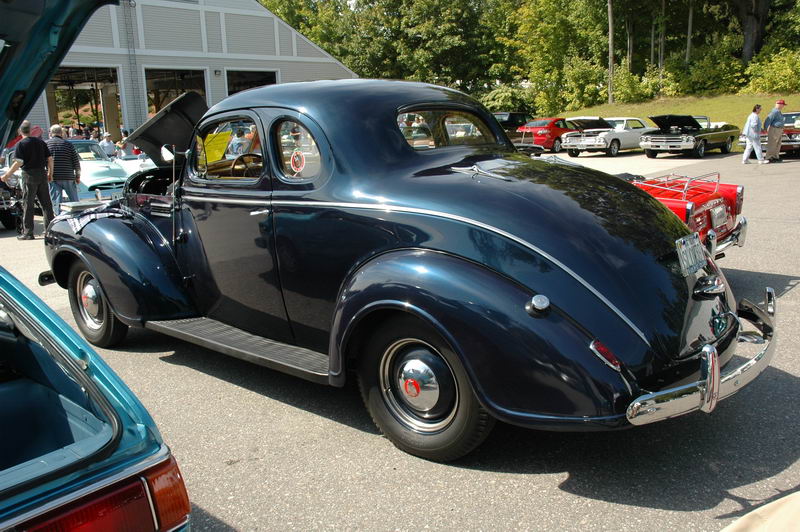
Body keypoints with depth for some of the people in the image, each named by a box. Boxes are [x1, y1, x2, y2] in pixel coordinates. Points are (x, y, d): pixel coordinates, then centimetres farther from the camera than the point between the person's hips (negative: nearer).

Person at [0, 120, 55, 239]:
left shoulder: (21, 144, -7)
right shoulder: (40, 141, 8)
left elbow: (19, 162, -16)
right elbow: (50, 158, 8)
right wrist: (50, 173, 18)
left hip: (29, 175, -4)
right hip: (42, 174, 4)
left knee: (28, 204, 0)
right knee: (46, 203, 9)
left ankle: (28, 232, 1)